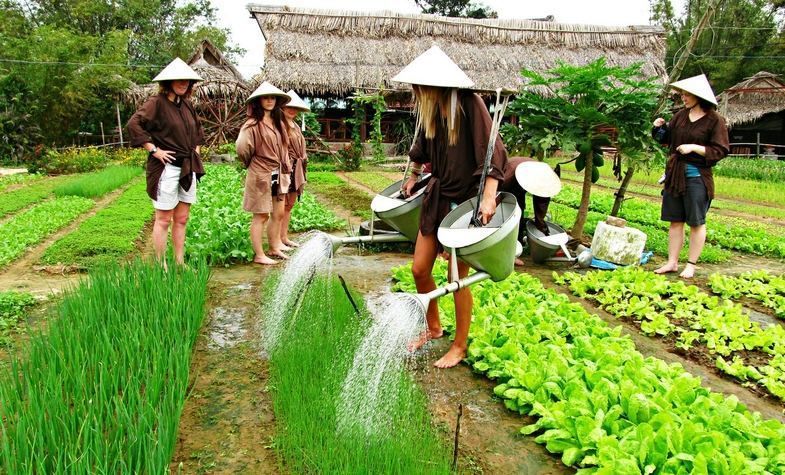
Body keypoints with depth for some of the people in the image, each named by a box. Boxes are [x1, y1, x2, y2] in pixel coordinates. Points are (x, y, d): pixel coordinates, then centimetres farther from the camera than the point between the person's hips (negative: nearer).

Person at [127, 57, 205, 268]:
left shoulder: (187, 104, 13)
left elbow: (197, 128, 31)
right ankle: (161, 266, 9)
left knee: (182, 219, 12)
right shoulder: (156, 102, -10)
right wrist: (153, 150, -19)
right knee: (164, 220, 0)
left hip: (189, 168, 8)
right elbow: (133, 124, -21)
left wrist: (196, 150, 18)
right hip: (166, 168, -7)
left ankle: (180, 263, 22)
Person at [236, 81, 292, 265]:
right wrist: (252, 162, -5)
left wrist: (285, 170, 9)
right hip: (260, 175, -7)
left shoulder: (278, 123, 11)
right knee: (261, 216, 1)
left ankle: (275, 247, 29)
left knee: (279, 214, 13)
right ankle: (259, 255, 10)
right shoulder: (253, 124, -13)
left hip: (278, 175, 7)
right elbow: (241, 147, -23)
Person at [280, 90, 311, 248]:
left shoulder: (296, 126, 16)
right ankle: (277, 239, 3)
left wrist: (302, 165, 19)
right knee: (282, 204, -4)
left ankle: (284, 237, 21)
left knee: (290, 204, 13)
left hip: (297, 169, 9)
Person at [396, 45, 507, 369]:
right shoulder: (429, 109, 1)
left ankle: (459, 346, 21)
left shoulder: (469, 104, -18)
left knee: (457, 278, 2)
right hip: (437, 195, 7)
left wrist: (489, 196, -35)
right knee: (420, 269, 7)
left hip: (465, 200, -6)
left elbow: (494, 152, -24)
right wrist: (414, 176, 31)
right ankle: (433, 328, 32)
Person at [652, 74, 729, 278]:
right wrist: (659, 128, -1)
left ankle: (691, 265, 12)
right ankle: (672, 262, 17)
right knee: (675, 221, 10)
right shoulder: (680, 115, 8)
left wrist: (694, 148, -19)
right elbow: (667, 139, 18)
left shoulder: (715, 121, -8)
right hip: (675, 174, 6)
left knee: (696, 223, 4)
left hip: (697, 176, -5)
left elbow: (721, 150, -9)